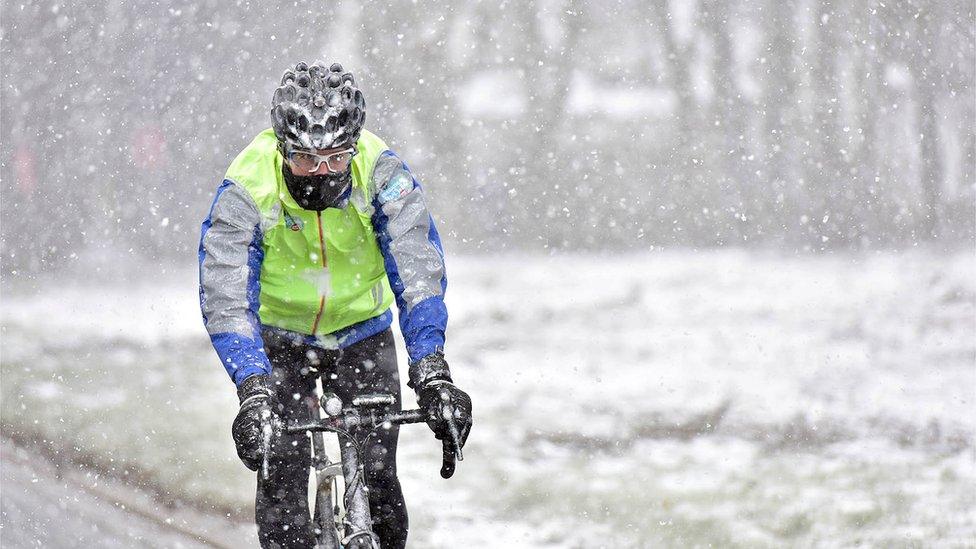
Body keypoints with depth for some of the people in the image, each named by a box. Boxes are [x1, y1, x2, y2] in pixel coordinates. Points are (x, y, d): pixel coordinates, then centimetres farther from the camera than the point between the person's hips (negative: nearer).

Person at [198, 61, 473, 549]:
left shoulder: (379, 171, -25)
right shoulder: (245, 189, -28)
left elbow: (418, 272, -31)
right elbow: (225, 297, -34)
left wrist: (431, 372, -43)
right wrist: (252, 390, -47)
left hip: (361, 330, 1)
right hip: (279, 337, -1)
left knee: (377, 478, -9)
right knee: (282, 468, -17)